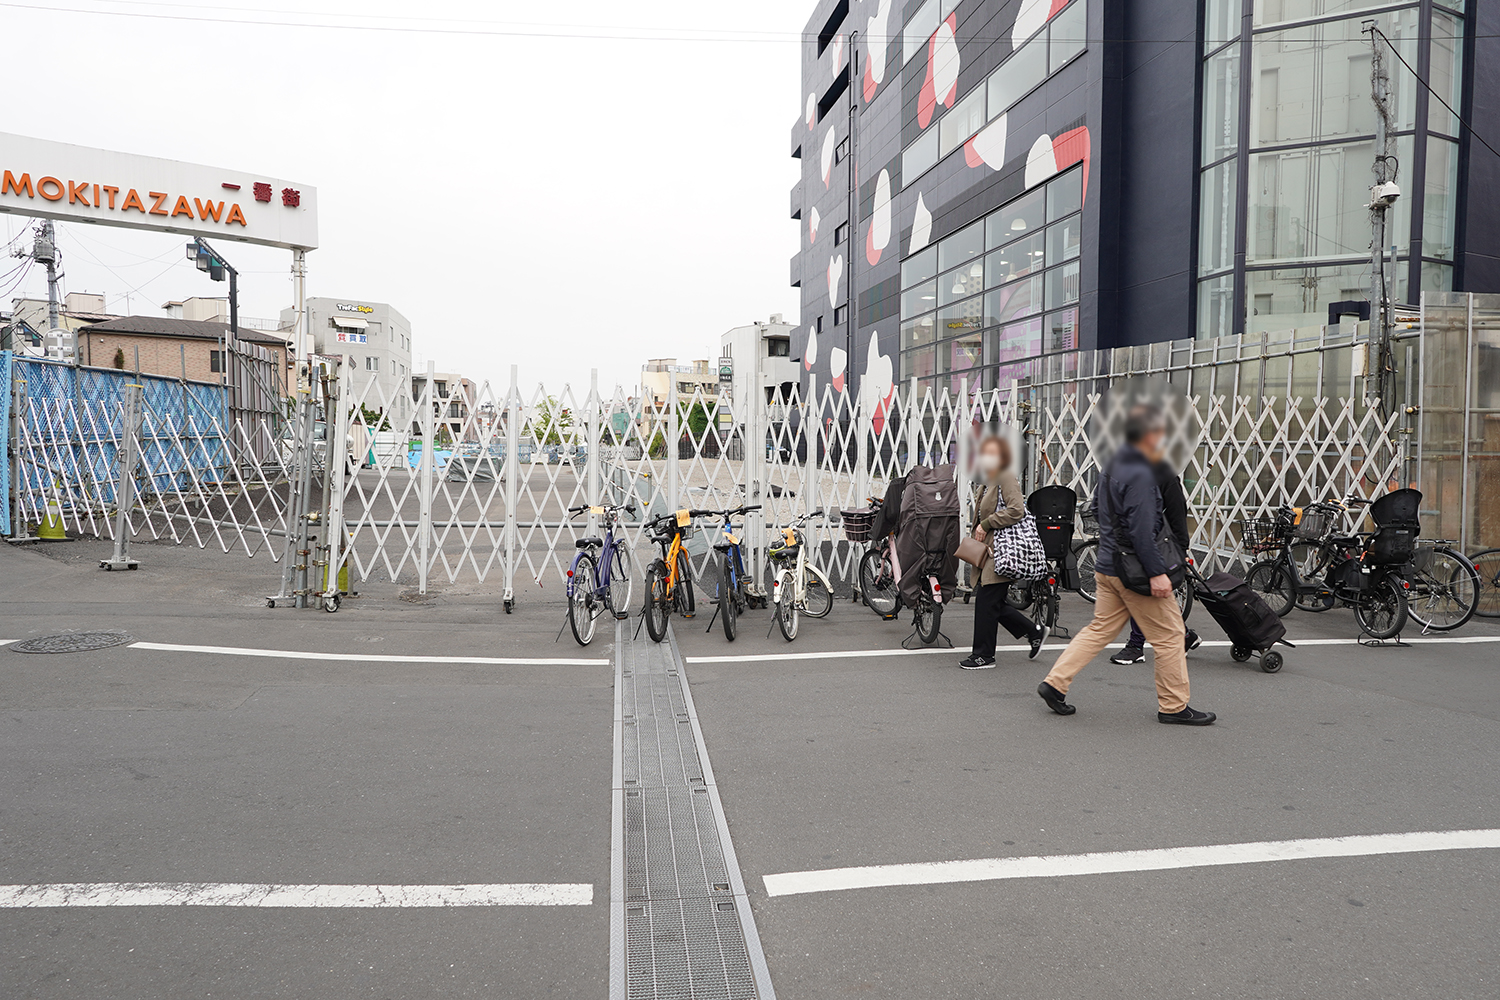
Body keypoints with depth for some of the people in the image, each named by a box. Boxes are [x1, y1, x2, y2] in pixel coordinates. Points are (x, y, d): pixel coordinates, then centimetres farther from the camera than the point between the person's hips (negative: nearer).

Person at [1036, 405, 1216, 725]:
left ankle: (1055, 683, 11)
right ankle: (1173, 706, 14)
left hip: (1107, 566, 9)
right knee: (1170, 635, 4)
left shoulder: (1114, 465, 11)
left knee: (1100, 629, 14)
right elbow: (1141, 531, -23)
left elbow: (1099, 505, 25)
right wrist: (1157, 573, -21)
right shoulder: (1140, 474, -19)